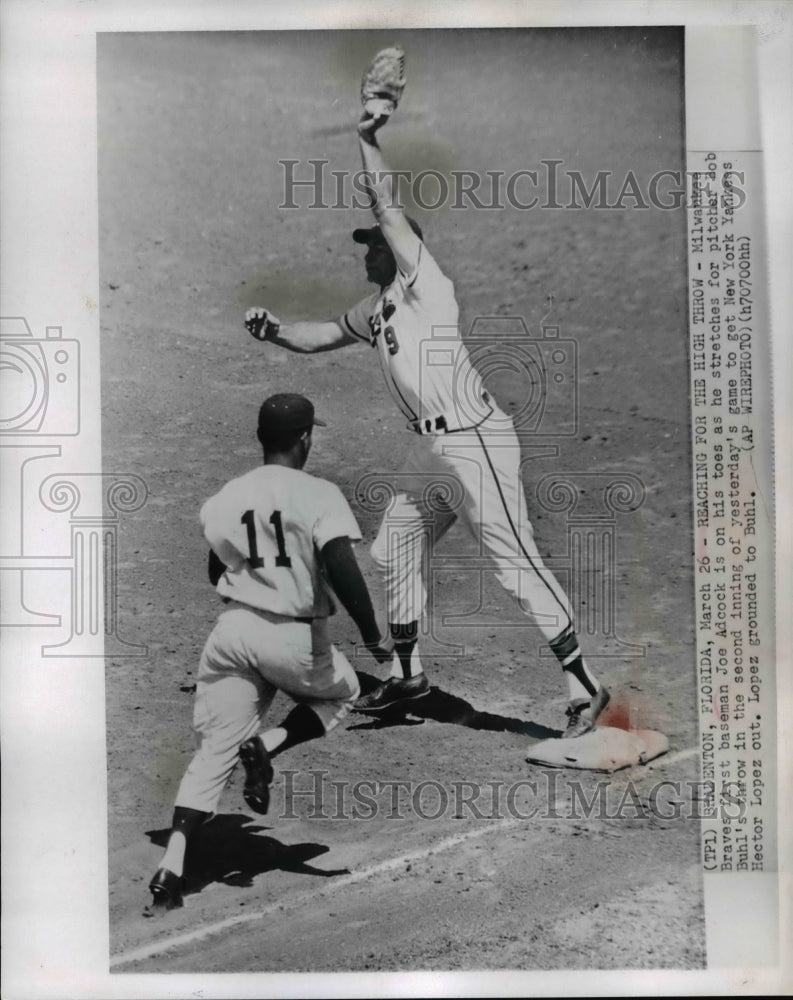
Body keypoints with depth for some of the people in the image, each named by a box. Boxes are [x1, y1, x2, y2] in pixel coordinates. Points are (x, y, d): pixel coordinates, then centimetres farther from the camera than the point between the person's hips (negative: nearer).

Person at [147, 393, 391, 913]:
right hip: (295, 638, -4)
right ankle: (265, 745, 3)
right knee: (342, 692, 26)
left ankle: (171, 868, 3)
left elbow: (217, 573, 15)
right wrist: (373, 637, -14)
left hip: (231, 630, 4)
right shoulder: (319, 495, -9)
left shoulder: (224, 499, 6)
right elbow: (343, 570, -20)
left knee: (214, 751, 11)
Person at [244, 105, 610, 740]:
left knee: (517, 565, -9)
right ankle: (407, 674, 30)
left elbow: (387, 206, -12)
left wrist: (367, 137, -7)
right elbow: (319, 336, 28)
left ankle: (585, 686, 1)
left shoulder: (424, 285, -5)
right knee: (394, 551, 15)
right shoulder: (375, 310, 19)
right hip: (432, 449, 10)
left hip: (475, 442, -10)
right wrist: (273, 330, 12)